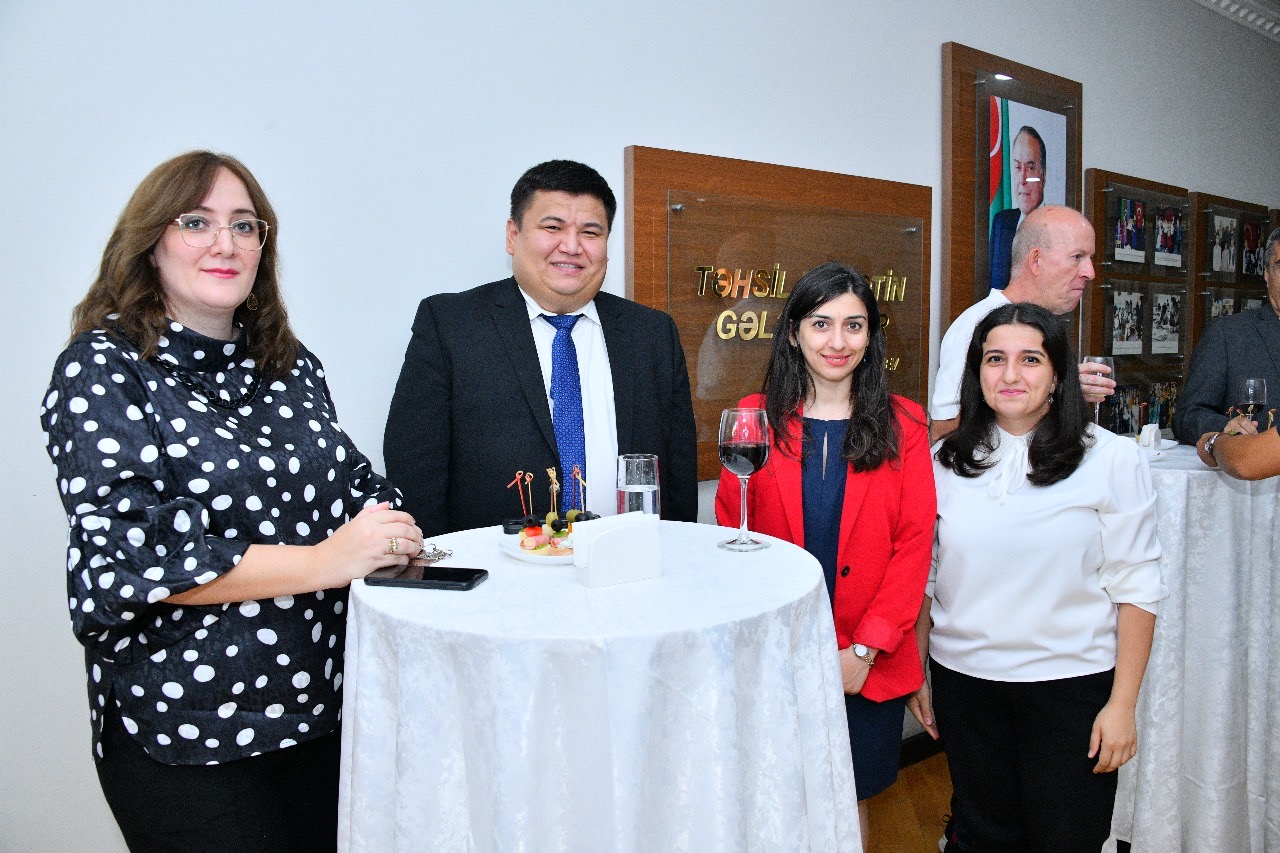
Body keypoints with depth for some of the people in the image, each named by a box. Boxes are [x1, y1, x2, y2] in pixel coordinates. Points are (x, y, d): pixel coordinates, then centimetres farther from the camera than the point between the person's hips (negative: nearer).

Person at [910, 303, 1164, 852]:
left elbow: (1136, 589, -6)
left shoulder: (1111, 459, -7)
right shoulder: (945, 462, 1)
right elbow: (923, 578, 8)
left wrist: (1123, 704, -8)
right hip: (963, 681, 3)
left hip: (1071, 685, -2)